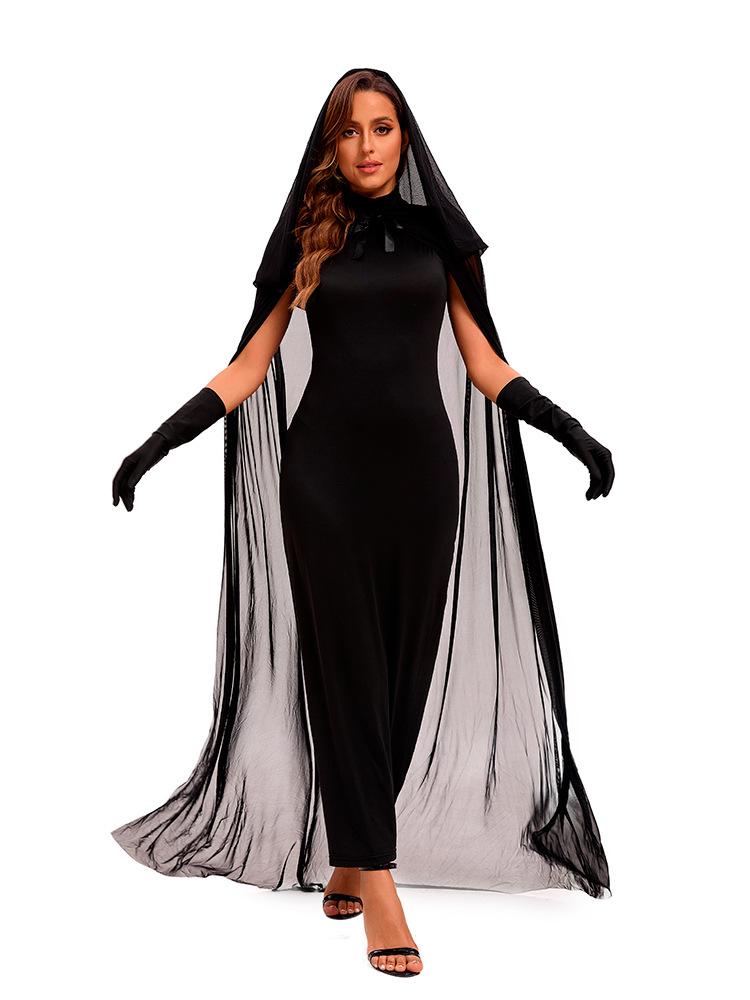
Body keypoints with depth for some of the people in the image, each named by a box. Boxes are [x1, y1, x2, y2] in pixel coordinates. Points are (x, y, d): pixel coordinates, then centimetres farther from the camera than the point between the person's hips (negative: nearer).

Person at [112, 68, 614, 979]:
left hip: (420, 467, 2)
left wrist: (571, 432, 3)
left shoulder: (435, 234, 10)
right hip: (325, 468, -2)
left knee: (405, 666, 3)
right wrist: (158, 443, -3)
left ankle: (351, 855, 18)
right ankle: (377, 888, -3)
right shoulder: (307, 239, 5)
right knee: (347, 668, -3)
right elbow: (250, 365, 5)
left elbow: (482, 363, 10)